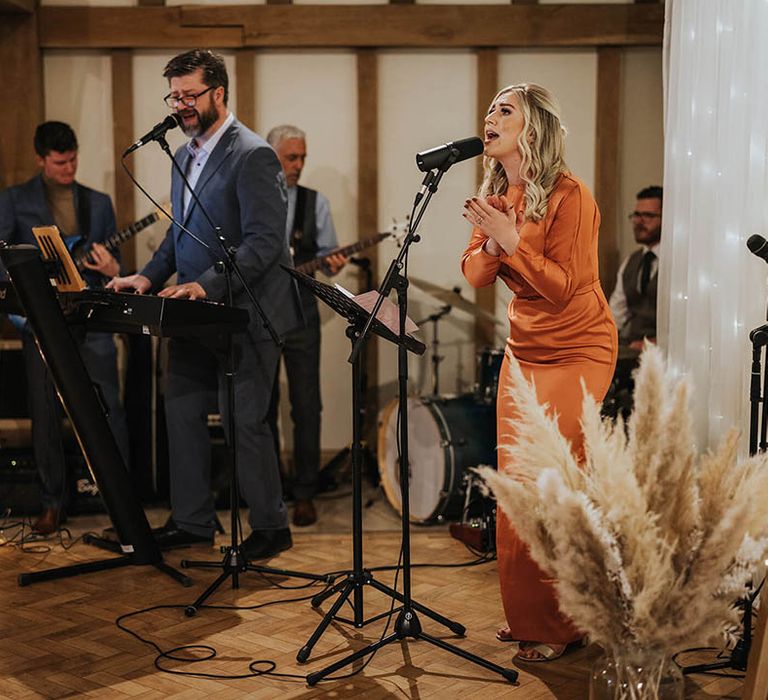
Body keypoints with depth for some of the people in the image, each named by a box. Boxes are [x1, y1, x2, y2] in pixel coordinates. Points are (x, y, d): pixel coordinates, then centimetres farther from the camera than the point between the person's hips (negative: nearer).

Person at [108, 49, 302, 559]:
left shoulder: (254, 155, -13)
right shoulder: (184, 156, 15)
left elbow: (265, 243, -21)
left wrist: (208, 286, -27)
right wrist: (150, 276, 6)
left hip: (243, 313, -9)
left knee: (244, 420, -3)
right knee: (183, 412, 11)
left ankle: (271, 527, 14)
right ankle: (193, 522, 24)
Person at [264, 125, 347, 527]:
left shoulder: (315, 203, 5)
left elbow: (327, 251, 3)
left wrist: (331, 264, -18)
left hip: (300, 312, 0)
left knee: (307, 406, -2)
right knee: (262, 406, 7)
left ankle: (305, 494, 7)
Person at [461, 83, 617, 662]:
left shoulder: (569, 195, -15)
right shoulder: (497, 195, 7)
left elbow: (565, 286, -19)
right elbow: (476, 275, 2)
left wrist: (512, 240, -26)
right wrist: (490, 242, -17)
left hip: (576, 351, -7)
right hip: (524, 348, 7)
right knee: (515, 483, 7)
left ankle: (558, 625, 6)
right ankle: (525, 615, 21)